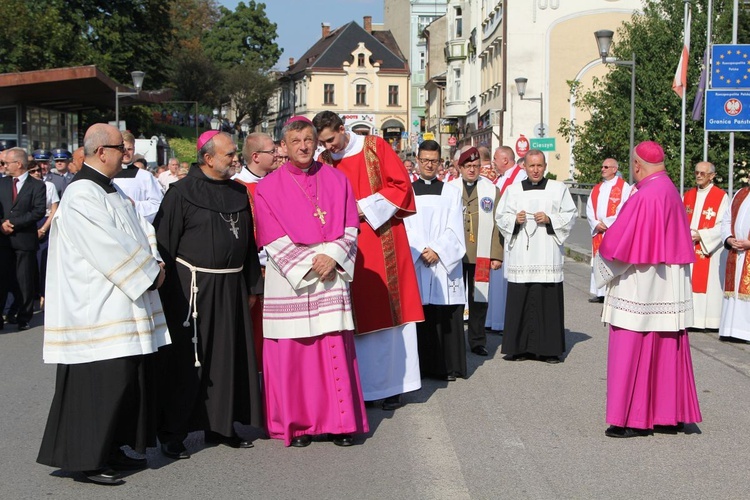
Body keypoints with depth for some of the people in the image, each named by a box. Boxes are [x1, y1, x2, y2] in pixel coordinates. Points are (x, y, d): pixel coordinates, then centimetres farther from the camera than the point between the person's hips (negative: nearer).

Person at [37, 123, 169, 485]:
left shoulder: (110, 190, 15)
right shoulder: (82, 195, -17)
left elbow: (138, 229, 14)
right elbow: (111, 248, -21)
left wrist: (155, 262, -4)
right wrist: (150, 272, -11)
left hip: (121, 304, 10)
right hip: (98, 307, -10)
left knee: (127, 379, 14)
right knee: (99, 383, -6)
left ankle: (112, 450, 24)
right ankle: (87, 459, 4)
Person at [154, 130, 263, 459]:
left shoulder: (239, 193, 13)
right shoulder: (182, 193, -6)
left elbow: (248, 242, 19)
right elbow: (164, 243, -8)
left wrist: (252, 285, 16)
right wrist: (166, 293, -11)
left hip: (231, 287, 6)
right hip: (192, 287, -6)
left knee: (230, 358, 10)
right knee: (185, 362, -2)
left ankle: (221, 426, 22)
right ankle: (172, 435, 6)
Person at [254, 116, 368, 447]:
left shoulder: (336, 180, 10)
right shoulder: (269, 187, 3)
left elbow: (350, 228, 5)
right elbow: (273, 240, -3)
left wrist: (332, 257, -11)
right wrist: (308, 264, -11)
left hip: (331, 275, 2)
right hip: (288, 280, -1)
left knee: (336, 350, 0)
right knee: (291, 353, -1)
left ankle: (340, 422, 7)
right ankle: (296, 424, 8)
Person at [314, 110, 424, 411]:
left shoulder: (375, 147, -1)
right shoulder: (323, 163, 6)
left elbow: (401, 185, -2)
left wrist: (367, 207, -10)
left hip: (382, 242, -2)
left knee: (388, 311, 1)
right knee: (358, 316, 0)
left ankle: (392, 385, 8)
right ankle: (362, 386, 6)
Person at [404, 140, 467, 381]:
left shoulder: (452, 192, 10)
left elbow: (454, 230, 3)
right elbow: (405, 228, 1)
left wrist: (438, 251, -10)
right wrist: (421, 251, -11)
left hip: (445, 264, 0)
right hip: (415, 263, 0)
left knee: (446, 317, -2)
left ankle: (447, 366, 3)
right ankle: (421, 366, 4)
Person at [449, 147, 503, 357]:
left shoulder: (491, 190, 7)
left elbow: (497, 224, 3)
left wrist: (497, 255, -2)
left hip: (481, 255, 0)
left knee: (479, 298, 5)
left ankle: (477, 341, 15)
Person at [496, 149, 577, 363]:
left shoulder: (559, 189, 8)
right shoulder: (512, 190, 12)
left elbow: (571, 215, 6)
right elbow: (501, 217, 11)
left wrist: (550, 220, -9)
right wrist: (515, 219, -8)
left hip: (547, 256, -1)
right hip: (520, 256, 1)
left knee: (548, 302, -3)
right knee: (519, 302, -1)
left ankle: (548, 349, 4)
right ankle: (519, 347, 7)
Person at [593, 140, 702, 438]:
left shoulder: (644, 197, -19)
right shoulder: (671, 193, 7)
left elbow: (619, 243, -18)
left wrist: (603, 267, 0)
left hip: (639, 288, -9)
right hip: (669, 288, 9)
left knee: (632, 350, -1)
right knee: (666, 350, 14)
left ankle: (633, 420, 2)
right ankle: (671, 413, 21)